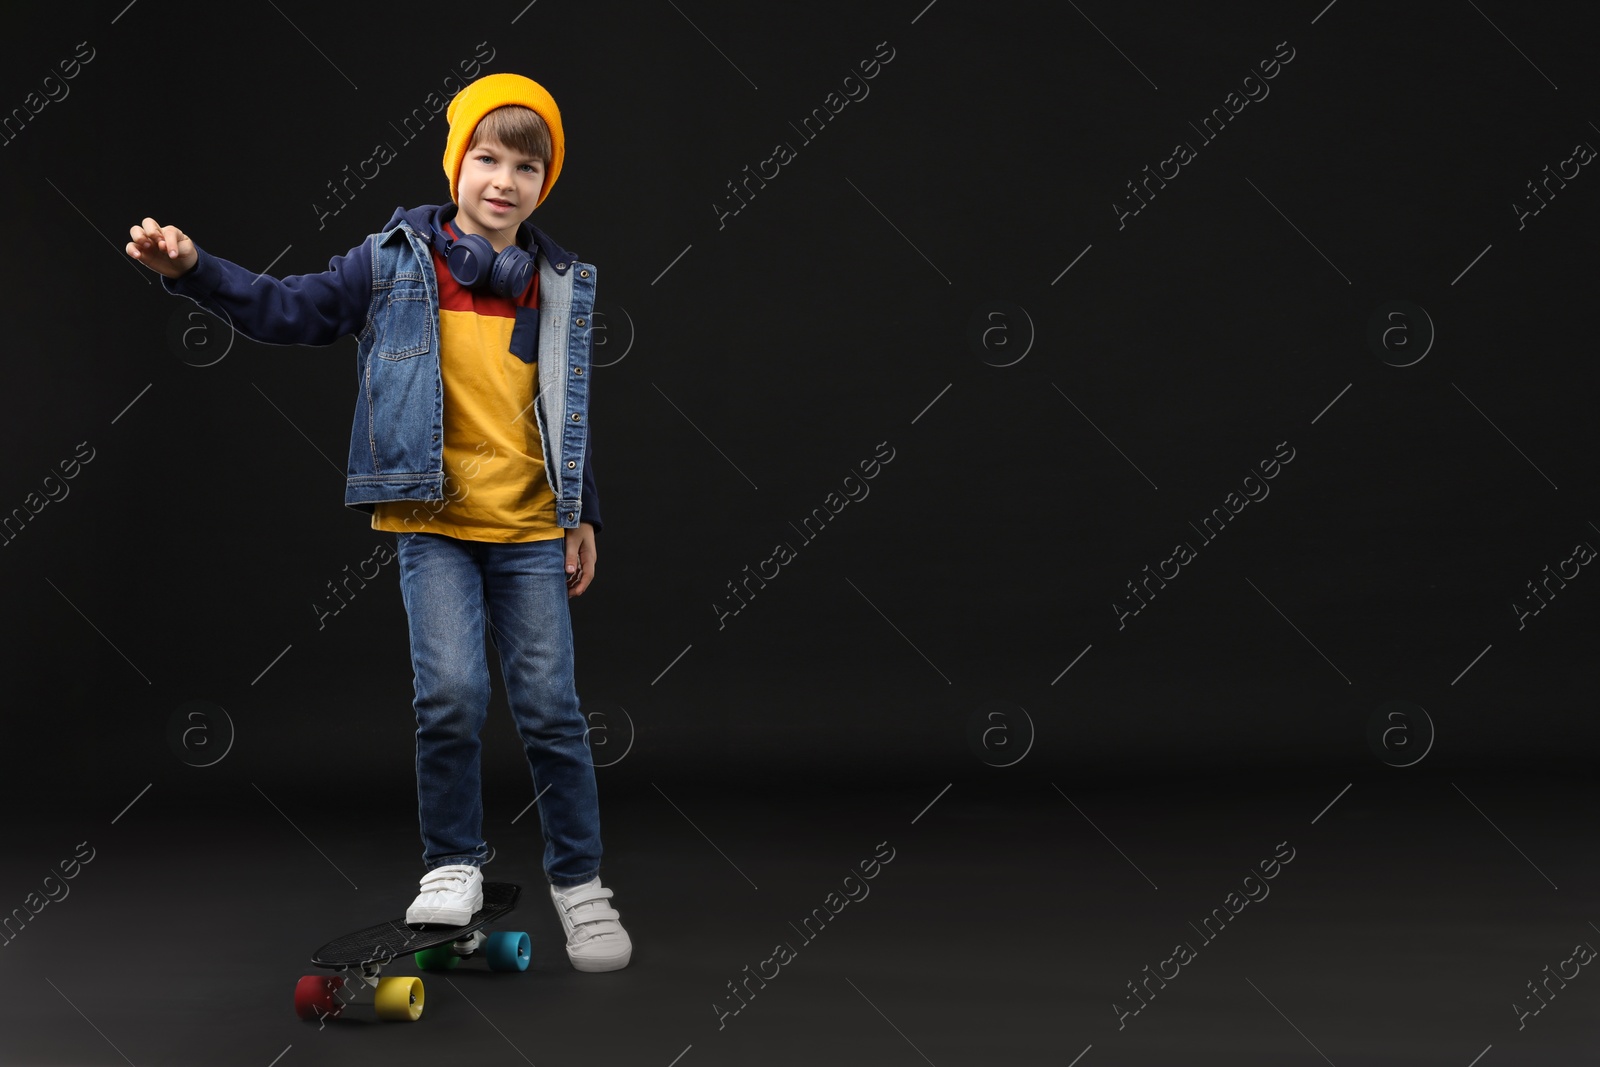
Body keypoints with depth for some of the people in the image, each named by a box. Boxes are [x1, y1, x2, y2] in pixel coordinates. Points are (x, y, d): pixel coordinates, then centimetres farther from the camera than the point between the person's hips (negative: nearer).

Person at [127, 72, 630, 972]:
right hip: (433, 523, -2)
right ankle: (455, 864, 6)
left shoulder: (562, 285, 7)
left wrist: (585, 516, 14)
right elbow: (289, 310, 0)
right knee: (452, 691, -16)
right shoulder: (395, 263, 0)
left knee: (551, 708, 2)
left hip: (532, 530, 2)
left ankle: (579, 880, 17)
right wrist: (193, 269, -15)